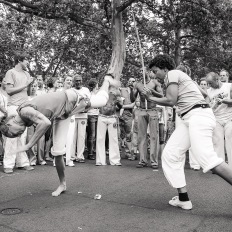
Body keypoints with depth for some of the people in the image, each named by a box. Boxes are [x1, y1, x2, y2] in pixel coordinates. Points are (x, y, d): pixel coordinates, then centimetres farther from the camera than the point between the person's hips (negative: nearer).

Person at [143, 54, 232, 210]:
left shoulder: (172, 74, 0)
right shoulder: (177, 76, 28)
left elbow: (171, 101, -10)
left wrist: (151, 98, 5)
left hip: (198, 115, -10)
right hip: (191, 119, 10)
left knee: (207, 158, -23)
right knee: (170, 154, 4)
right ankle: (184, 199, 6)